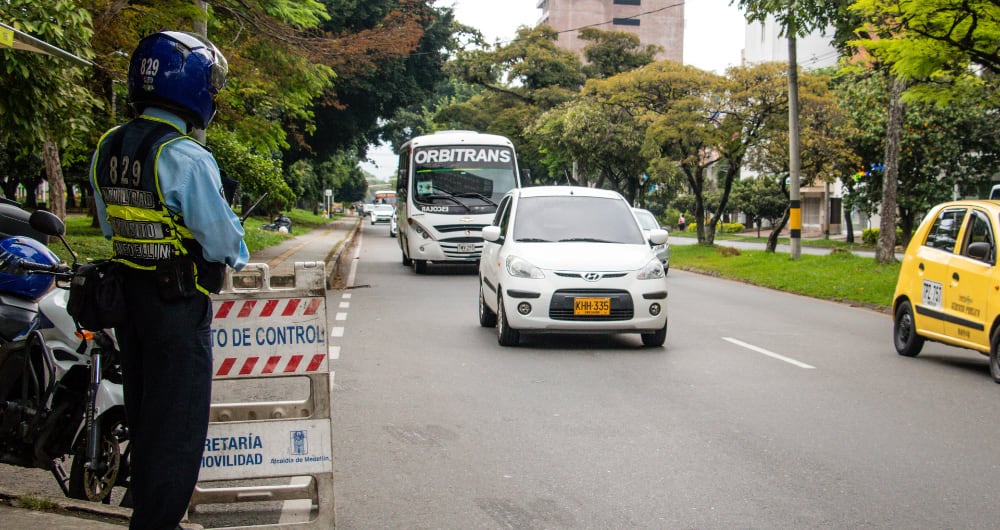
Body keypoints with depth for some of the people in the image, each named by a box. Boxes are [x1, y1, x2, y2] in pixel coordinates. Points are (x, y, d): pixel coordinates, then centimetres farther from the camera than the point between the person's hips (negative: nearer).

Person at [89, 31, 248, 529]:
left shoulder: (107, 148, 3)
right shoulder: (186, 158, -21)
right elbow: (222, 241, -17)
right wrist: (238, 251, 3)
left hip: (126, 295, 8)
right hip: (178, 304, -8)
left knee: (142, 413, 20)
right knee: (177, 425, 2)